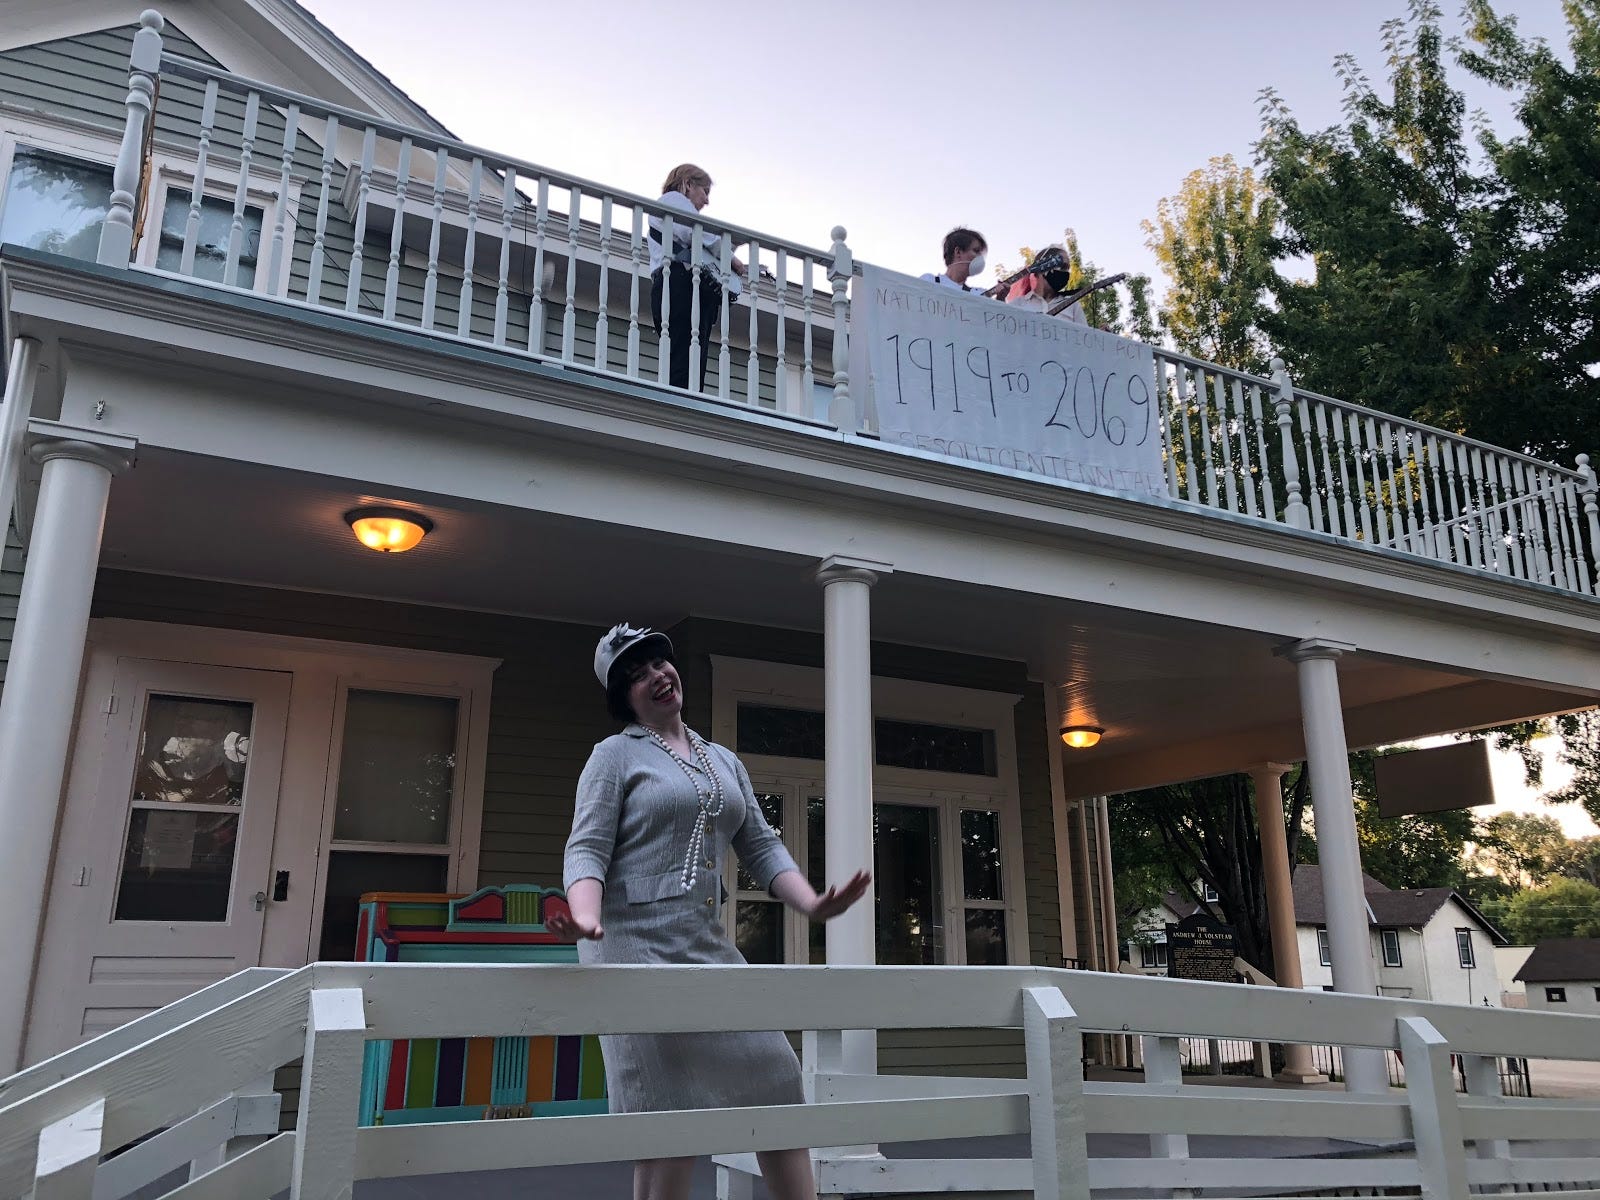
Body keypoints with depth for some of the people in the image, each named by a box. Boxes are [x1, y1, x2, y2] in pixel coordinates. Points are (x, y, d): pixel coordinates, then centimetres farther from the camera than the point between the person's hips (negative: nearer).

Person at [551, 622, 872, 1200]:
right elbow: (587, 848, -9)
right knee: (669, 1116, -6)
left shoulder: (724, 761, 18)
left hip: (709, 945, 6)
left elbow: (761, 847, 14)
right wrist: (586, 918, -29)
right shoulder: (616, 755, 1)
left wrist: (811, 903, -3)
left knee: (775, 1082, 2)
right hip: (637, 943, -6)